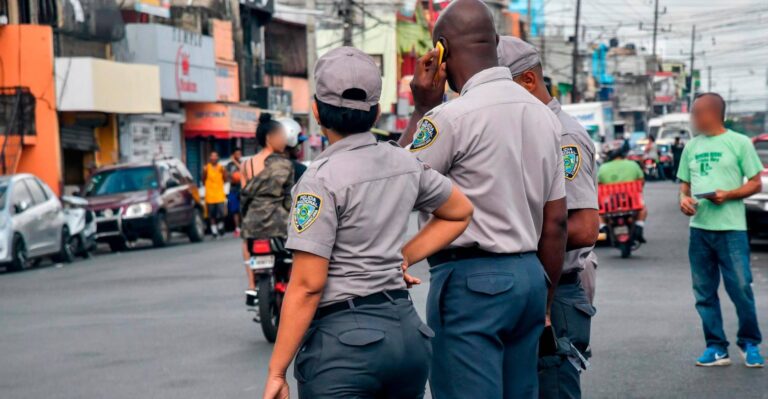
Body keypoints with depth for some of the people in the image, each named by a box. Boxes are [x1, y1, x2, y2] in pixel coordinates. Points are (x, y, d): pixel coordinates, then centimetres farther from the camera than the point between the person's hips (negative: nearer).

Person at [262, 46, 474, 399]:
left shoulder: (322, 178, -12)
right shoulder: (406, 164, 7)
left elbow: (307, 285, -15)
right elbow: (460, 212, 25)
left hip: (344, 341, -7)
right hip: (406, 331, 7)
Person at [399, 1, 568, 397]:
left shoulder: (452, 116, -14)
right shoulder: (544, 114, 11)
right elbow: (556, 221, 12)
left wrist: (422, 109, 2)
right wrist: (546, 301, 19)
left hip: (471, 279, -8)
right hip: (529, 274, 8)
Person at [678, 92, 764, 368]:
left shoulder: (739, 143, -1)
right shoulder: (692, 146, 14)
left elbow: (756, 183, -1)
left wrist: (728, 195, -16)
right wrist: (684, 198, -2)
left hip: (731, 228, -5)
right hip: (699, 228, 5)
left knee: (741, 288, -5)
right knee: (704, 292, 6)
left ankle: (750, 344, 12)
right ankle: (716, 348, 14)